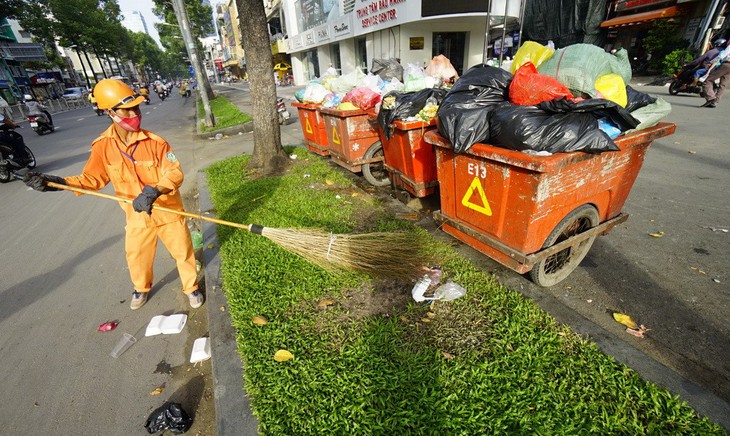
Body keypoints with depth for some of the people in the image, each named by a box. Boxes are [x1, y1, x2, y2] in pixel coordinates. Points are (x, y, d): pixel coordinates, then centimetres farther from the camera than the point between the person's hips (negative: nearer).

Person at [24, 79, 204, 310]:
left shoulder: (155, 142, -17)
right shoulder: (103, 146, -7)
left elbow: (175, 173, -23)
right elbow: (92, 178, 2)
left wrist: (154, 191, -38)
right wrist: (60, 182, -14)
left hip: (167, 210, -3)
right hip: (137, 215, 3)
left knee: (183, 251, 8)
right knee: (137, 256, 19)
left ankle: (191, 287, 33)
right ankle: (141, 288, 48)